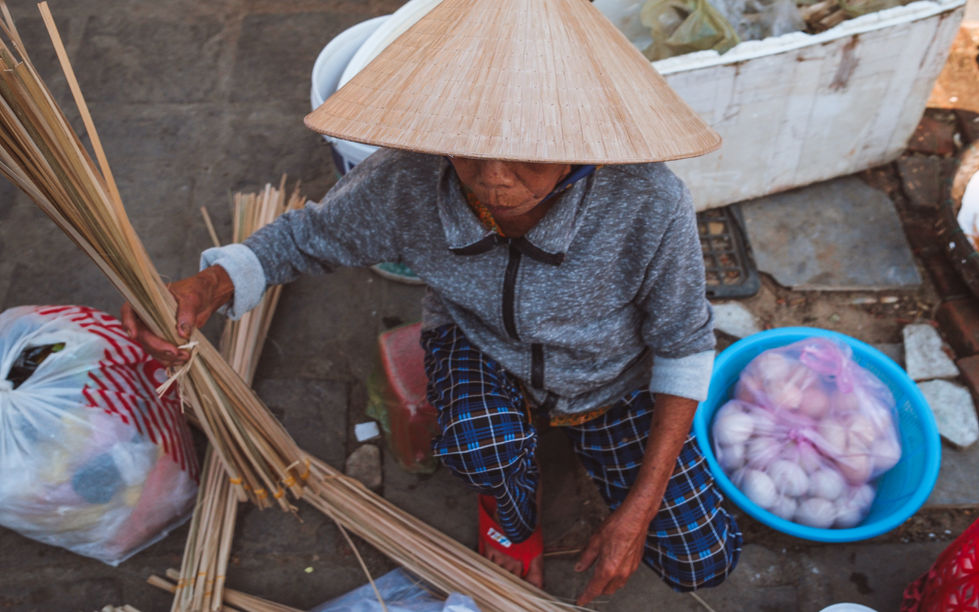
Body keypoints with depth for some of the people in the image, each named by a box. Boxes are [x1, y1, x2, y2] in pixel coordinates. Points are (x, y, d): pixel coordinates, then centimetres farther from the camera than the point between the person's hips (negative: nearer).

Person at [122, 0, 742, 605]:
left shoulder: (649, 205, -37)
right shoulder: (405, 183, -32)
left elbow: (685, 347, -20)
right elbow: (306, 236, -11)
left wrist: (638, 511, -18)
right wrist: (205, 288, -33)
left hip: (614, 381, 1)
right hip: (482, 347, 0)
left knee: (702, 564, 4)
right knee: (480, 445, -37)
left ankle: (588, 438, 31)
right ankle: (512, 511, 5)